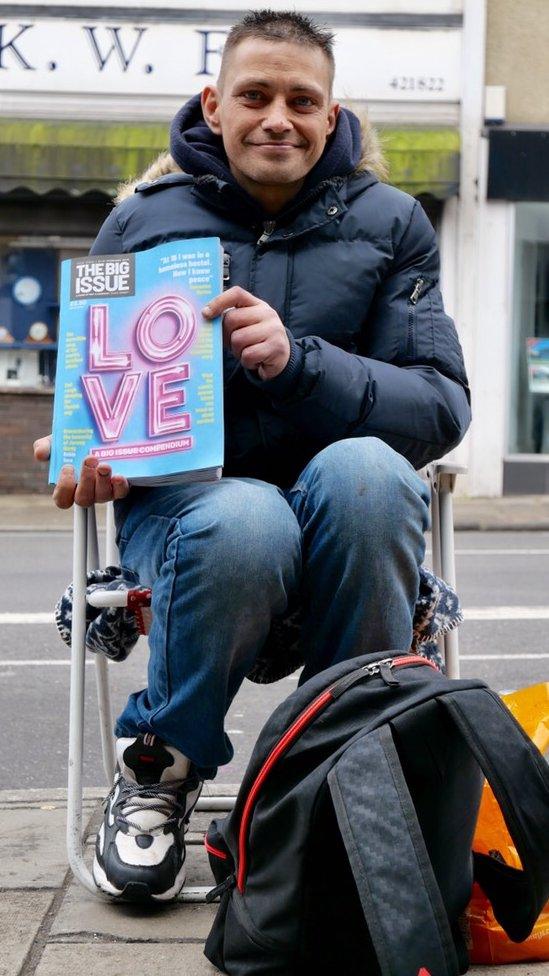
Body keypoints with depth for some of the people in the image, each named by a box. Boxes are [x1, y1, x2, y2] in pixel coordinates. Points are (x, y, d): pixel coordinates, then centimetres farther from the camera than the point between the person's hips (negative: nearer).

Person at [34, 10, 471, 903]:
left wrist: (297, 362, -21)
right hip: (182, 502, 0)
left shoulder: (390, 223, 7)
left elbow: (442, 406, -4)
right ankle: (161, 765, -8)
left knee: (365, 469, -36)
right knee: (242, 523, -38)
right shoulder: (144, 220, 9)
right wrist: (87, 451, -11)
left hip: (346, 522, 1)